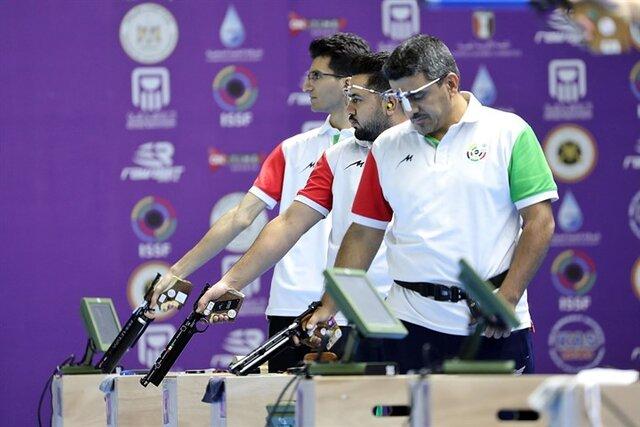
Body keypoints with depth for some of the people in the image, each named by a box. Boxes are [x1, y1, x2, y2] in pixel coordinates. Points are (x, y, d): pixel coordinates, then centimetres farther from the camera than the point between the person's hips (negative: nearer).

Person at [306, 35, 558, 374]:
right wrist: (328, 308, 3)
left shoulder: (510, 133, 1)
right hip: (412, 324, 3)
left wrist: (507, 300, -11)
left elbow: (539, 222, -3)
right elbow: (364, 234, 12)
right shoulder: (387, 148, 11)